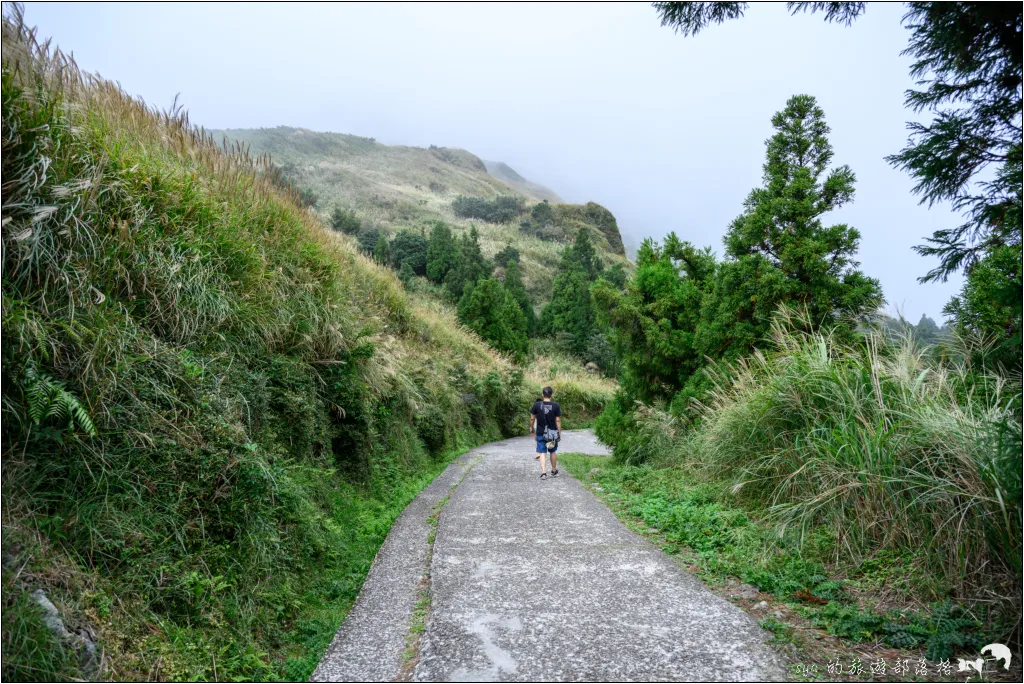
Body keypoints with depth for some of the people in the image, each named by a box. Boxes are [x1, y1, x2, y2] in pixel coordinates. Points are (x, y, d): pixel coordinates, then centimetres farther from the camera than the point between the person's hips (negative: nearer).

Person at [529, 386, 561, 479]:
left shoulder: (537, 405, -7)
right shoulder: (555, 405, -9)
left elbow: (532, 418, 1)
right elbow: (558, 420, -7)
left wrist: (531, 428, 19)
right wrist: (559, 433, 1)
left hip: (541, 433, 0)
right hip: (552, 433, 1)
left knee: (542, 453, 2)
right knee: (552, 452, 18)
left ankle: (543, 473, -10)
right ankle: (554, 471, 33)